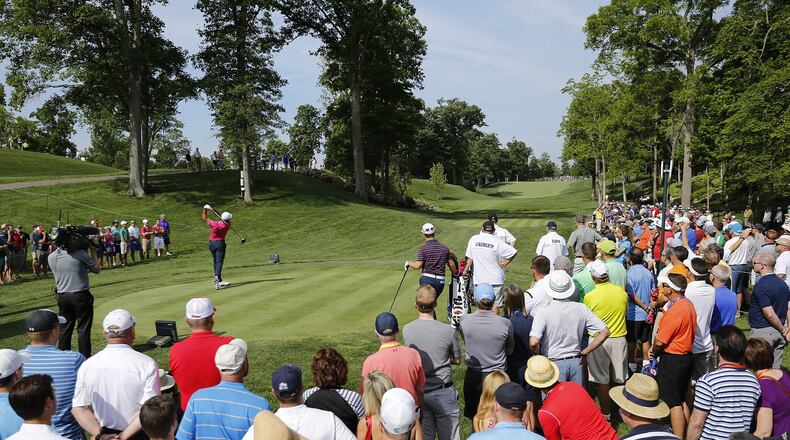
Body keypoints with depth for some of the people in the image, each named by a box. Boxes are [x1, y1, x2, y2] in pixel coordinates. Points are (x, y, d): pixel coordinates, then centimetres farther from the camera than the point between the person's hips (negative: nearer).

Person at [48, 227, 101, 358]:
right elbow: (97, 269, -3)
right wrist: (93, 251, 5)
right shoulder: (80, 254, -15)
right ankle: (85, 358, 5)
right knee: (83, 329, 3)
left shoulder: (51, 257, 1)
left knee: (65, 328, 15)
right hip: (81, 296, -5)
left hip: (62, 296, 5)